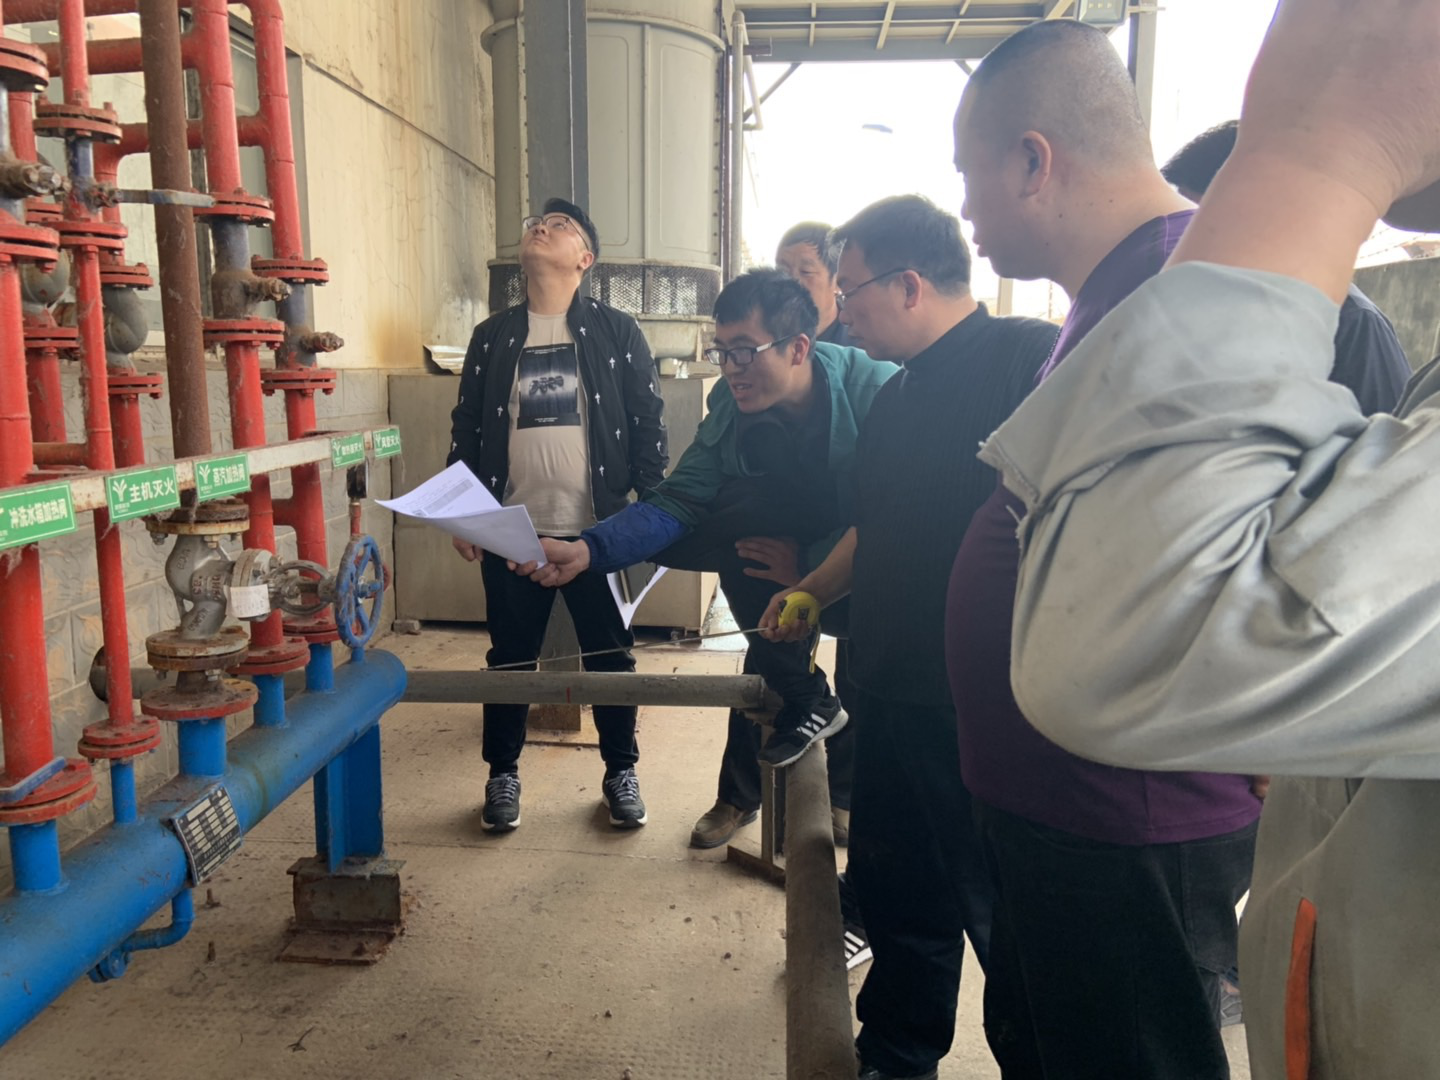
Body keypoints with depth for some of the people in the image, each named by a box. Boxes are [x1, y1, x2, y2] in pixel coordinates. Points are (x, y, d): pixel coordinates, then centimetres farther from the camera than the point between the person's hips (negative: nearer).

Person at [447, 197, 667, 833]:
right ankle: (502, 774, 28)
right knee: (510, 658, 10)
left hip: (599, 530, -2)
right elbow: (466, 430, 11)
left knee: (610, 658, 8)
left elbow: (647, 426, 1)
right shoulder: (491, 337, 10)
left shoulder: (617, 333, 3)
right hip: (511, 533, 2)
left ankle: (621, 772, 25)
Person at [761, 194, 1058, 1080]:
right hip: (897, 699, 8)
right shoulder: (896, 401, 14)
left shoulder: (1033, 359, -14)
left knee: (1005, 910, 9)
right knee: (898, 894, 21)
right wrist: (812, 593, 25)